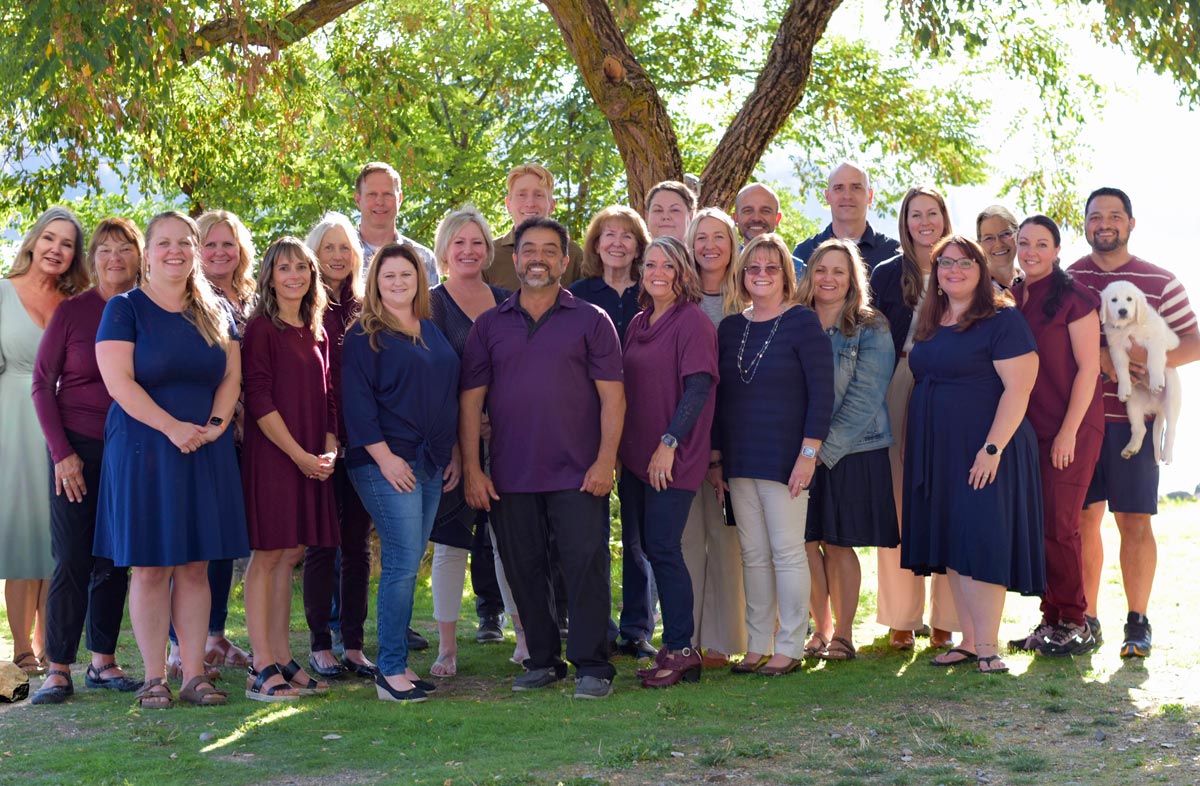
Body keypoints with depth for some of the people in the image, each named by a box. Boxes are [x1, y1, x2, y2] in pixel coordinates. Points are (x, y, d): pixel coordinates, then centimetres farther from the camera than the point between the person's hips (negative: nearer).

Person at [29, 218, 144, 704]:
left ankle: (103, 662, 19)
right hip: (78, 449, -3)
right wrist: (62, 452, -8)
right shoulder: (72, 311, -3)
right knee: (73, 559, -3)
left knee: (115, 559, 9)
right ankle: (58, 669, 2)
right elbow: (42, 384, -2)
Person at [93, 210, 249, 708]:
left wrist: (216, 424, -9)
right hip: (143, 451, -3)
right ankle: (154, 677, 6)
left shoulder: (217, 313, 12)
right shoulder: (125, 309, -1)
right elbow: (118, 380, -10)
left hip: (207, 455, 4)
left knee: (195, 567, 5)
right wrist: (172, 427, -17)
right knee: (150, 567, 0)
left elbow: (232, 375, 9)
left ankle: (194, 674, 10)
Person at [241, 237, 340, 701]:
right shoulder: (261, 328, -6)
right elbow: (259, 399, -12)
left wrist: (330, 450, 1)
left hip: (312, 461, 7)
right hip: (271, 454, -6)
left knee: (289, 556, 9)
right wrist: (299, 455, -13)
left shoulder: (316, 334, 15)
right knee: (267, 555, -5)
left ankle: (282, 658, 14)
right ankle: (261, 667, -3)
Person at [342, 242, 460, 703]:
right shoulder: (365, 336, -4)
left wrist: (454, 452, 15)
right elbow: (357, 401, -10)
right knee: (402, 563, -10)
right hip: (387, 464, -6)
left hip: (431, 464, 6)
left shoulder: (433, 332, 17)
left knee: (406, 565, 8)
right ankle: (391, 672, -4)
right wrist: (383, 456, -16)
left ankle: (398, 664, 13)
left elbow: (449, 396, 22)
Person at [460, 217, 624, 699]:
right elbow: (471, 400, 7)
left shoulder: (590, 321, 4)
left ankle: (592, 666, 3)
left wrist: (606, 460, -11)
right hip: (510, 476, 3)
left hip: (577, 475, -3)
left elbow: (612, 395, -1)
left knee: (586, 566, -5)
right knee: (523, 570, 9)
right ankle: (543, 660, 22)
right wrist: (471, 469, -1)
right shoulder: (490, 325, 10)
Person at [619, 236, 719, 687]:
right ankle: (677, 645, 18)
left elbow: (698, 387, -15)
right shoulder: (638, 323, 14)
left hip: (673, 461, -8)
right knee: (649, 546, 9)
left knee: (663, 548, -8)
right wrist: (619, 446, 14)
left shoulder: (693, 321, -8)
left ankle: (680, 650, 1)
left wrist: (669, 444, -18)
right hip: (635, 455, 8)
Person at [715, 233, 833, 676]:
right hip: (739, 458, 5)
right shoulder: (730, 328, 10)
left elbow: (821, 393, -9)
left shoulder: (801, 323, -5)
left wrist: (809, 454, -15)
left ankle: (789, 648, 6)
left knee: (787, 552, -1)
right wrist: (716, 457, 9)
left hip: (784, 456, -5)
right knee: (753, 555, 9)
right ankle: (757, 647, 15)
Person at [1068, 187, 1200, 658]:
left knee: (1134, 521, -3)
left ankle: (1137, 624, 6)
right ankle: (1086, 620, 14)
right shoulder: (1066, 280, 9)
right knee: (1083, 518, 5)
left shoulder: (1159, 282, 4)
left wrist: (1140, 357, -15)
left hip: (1133, 418, -2)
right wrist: (1094, 357, -11)